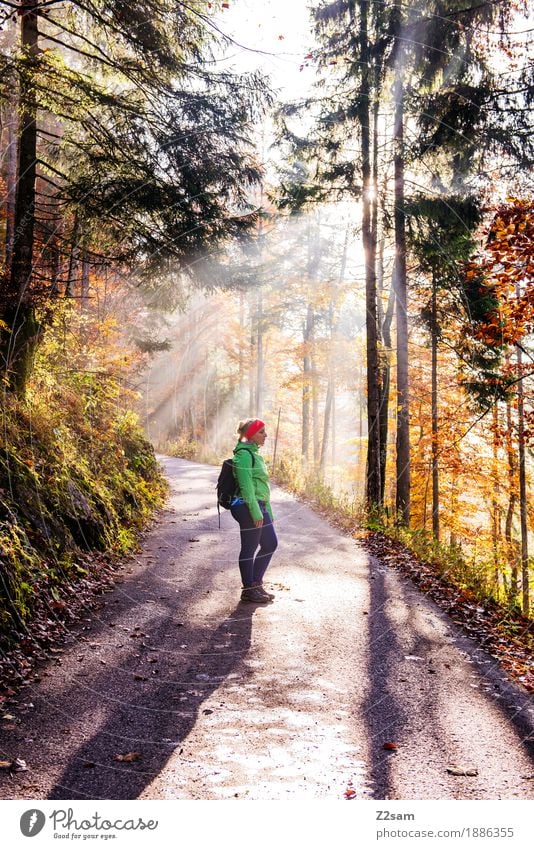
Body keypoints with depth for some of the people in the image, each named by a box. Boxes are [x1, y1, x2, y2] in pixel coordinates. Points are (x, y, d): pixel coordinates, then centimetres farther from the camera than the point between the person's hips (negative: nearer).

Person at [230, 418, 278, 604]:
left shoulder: (254, 453, 16)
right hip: (248, 507, -10)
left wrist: (267, 511, 21)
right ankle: (249, 590, 14)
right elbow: (246, 486, -20)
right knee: (249, 549, 1)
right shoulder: (244, 454, -15)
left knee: (270, 544, 15)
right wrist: (256, 512, -21)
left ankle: (256, 583, 26)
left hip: (259, 505, 10)